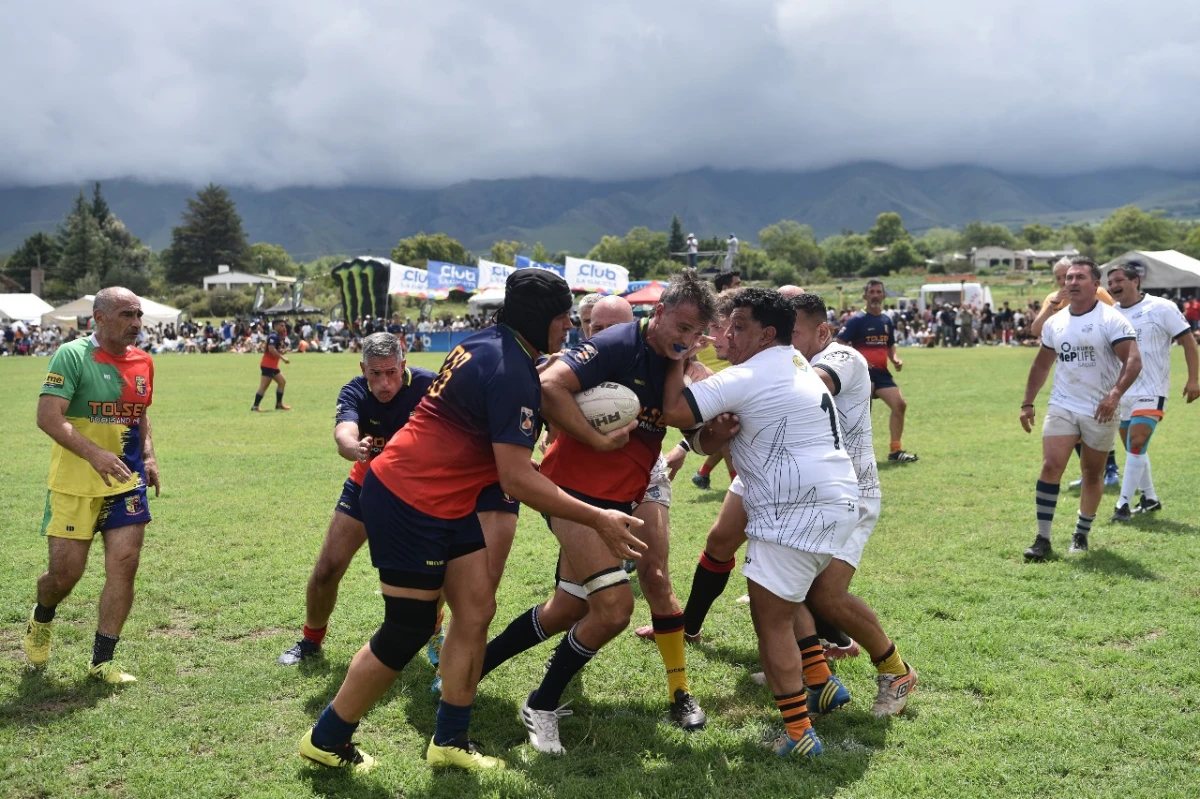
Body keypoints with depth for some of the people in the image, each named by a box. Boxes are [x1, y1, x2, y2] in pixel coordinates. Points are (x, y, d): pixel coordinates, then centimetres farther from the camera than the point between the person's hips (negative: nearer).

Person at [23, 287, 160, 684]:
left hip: (127, 481, 5)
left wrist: (148, 457, 8)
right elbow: (48, 417, -20)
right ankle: (41, 618, 38)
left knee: (124, 565, -2)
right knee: (65, 571, 1)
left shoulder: (142, 362, 6)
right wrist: (94, 454, -31)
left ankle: (102, 661, 10)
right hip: (74, 484, -5)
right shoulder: (72, 355, -13)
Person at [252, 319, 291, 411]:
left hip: (273, 366, 10)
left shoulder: (279, 337, 16)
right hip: (268, 365, -10)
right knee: (264, 386, -11)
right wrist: (282, 357, -26)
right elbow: (271, 349, -28)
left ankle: (279, 404, 20)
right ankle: (255, 406, -11)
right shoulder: (273, 336, -15)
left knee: (282, 382, 14)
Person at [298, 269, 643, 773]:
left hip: (444, 503, 10)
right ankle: (326, 741, 18)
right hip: (408, 503, -10)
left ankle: (450, 741, 20)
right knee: (409, 630, 0)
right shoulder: (512, 372, -23)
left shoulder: (489, 345, 6)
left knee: (476, 611, 9)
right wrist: (597, 519, -20)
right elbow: (518, 481, -25)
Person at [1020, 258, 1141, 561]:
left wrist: (1115, 394, -33)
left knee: (1092, 474, 9)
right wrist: (1027, 403, 13)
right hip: (1062, 407, 3)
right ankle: (1043, 539, -7)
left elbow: (1133, 361, -18)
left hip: (1100, 410, -3)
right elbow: (1041, 365, 18)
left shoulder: (1111, 320, -10)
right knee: (1051, 466, -10)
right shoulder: (1054, 322, 7)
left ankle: (1081, 535, 26)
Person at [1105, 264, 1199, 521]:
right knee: (1134, 449, 12)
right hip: (1121, 392, 5)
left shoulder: (1161, 308, -7)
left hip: (1151, 391, -5)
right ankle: (1150, 499, 27)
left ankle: (1123, 504, -12)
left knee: (1136, 444, -16)